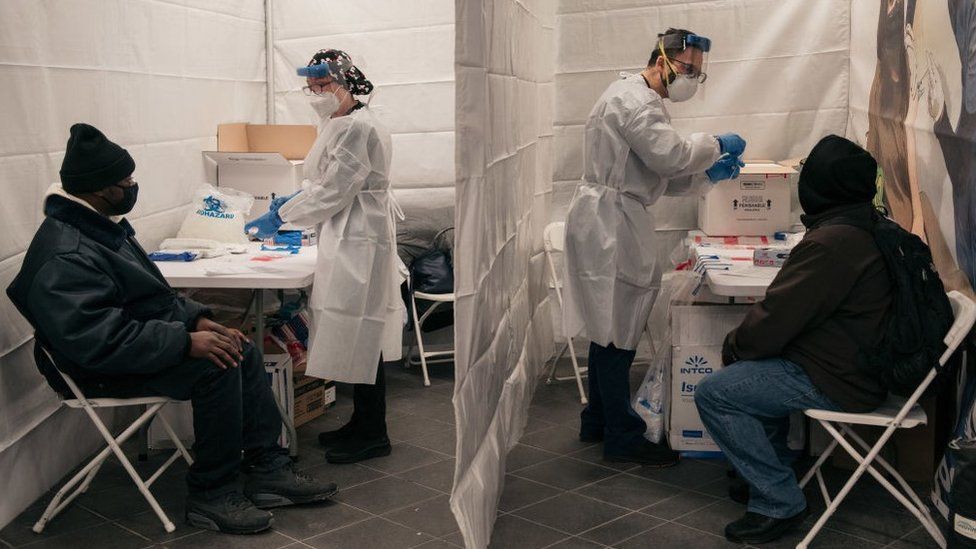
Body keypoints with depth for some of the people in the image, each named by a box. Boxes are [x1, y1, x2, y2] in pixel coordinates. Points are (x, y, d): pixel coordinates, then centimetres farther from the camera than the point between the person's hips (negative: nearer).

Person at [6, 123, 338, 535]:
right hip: (104, 371, -10)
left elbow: (150, 293, 17)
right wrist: (186, 342, -31)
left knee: (243, 351, 0)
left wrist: (196, 318, 2)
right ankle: (210, 495, -12)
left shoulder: (101, 225, 8)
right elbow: (98, 339, -33)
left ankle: (267, 469, 4)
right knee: (216, 366, -25)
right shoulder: (63, 257, -25)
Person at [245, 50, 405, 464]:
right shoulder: (338, 124, 14)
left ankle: (372, 435, 7)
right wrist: (294, 199, 8)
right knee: (356, 336, 15)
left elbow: (334, 191, -20)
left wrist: (280, 216, -12)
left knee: (360, 335, -3)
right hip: (346, 239, 10)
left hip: (360, 239, -10)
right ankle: (363, 423, 25)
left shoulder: (359, 128, -18)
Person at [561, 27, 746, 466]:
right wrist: (716, 146, -7)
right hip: (609, 222, -11)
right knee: (616, 332, -5)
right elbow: (669, 154, -22)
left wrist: (709, 172, 8)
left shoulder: (643, 101, 22)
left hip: (618, 224, 11)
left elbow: (660, 177, 21)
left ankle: (597, 422, 26)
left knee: (611, 327, 16)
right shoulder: (632, 99, -12)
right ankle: (622, 437, 3)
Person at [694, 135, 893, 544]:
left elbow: (775, 317, -22)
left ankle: (779, 503, -4)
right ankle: (773, 471, 30)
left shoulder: (830, 243, -26)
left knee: (714, 394, -11)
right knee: (757, 367, 27)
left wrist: (734, 346, -3)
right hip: (862, 362, 11)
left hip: (836, 381, -11)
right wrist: (744, 342, 10)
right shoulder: (870, 228, 7)